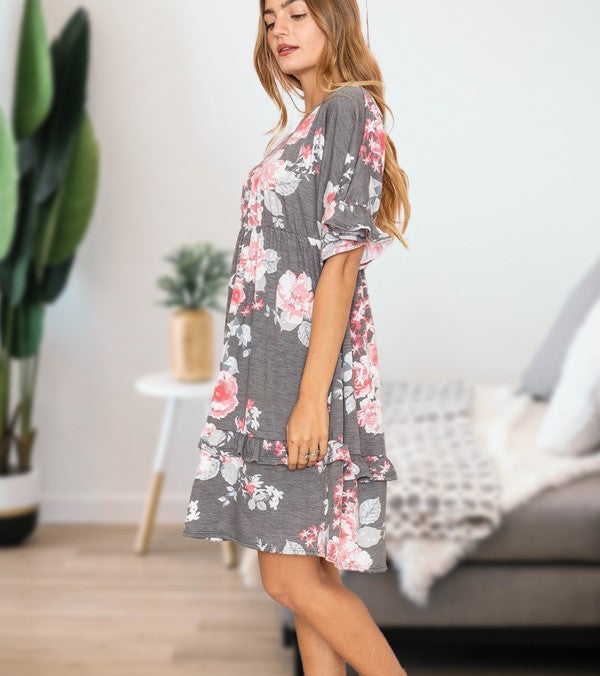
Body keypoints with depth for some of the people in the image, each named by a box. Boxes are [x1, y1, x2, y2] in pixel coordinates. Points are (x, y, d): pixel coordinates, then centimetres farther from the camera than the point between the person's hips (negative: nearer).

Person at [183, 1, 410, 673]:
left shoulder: (349, 107, -7)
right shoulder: (308, 124, 20)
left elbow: (342, 259, -16)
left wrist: (312, 396, -20)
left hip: (307, 365, -9)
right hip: (271, 368, 9)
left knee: (292, 578, -6)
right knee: (311, 571, 11)